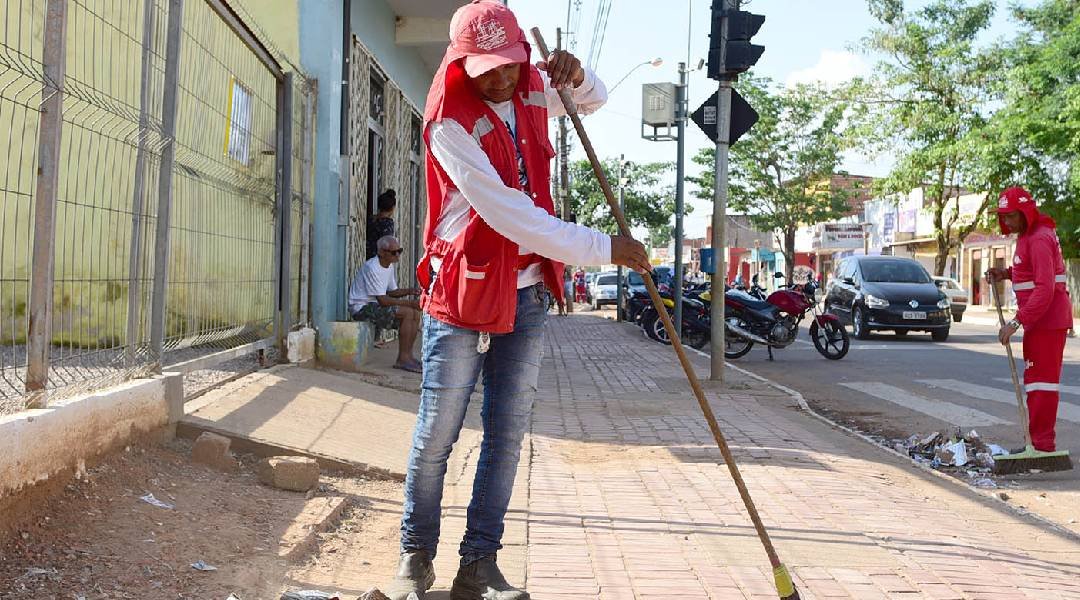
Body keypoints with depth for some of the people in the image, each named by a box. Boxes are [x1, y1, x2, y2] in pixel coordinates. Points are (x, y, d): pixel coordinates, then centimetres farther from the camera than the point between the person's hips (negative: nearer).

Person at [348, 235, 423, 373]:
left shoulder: (390, 265, 9)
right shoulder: (372, 268, -22)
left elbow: (391, 292, 15)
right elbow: (383, 300, -25)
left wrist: (408, 291, -4)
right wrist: (409, 302, -23)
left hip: (375, 305, 10)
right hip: (362, 308, -10)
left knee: (415, 314, -1)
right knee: (407, 312, -23)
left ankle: (408, 355, -1)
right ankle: (402, 359, -18)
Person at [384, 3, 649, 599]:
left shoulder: (530, 91, 4)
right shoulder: (450, 124, -17)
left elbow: (594, 100, 23)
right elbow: (509, 215, -23)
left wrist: (575, 76, -3)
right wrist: (603, 248, -21)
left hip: (526, 296, 6)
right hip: (462, 295, -6)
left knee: (506, 437, 6)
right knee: (435, 437, 1)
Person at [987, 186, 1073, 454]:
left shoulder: (1039, 239, -20)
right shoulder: (1027, 235, 14)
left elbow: (1045, 289, -27)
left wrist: (1017, 321, -30)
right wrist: (1006, 273, 7)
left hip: (1047, 318, -11)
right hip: (1039, 319, 11)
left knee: (1041, 378, -9)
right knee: (1035, 377, 16)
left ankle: (1042, 444, -7)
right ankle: (1038, 440, 24)